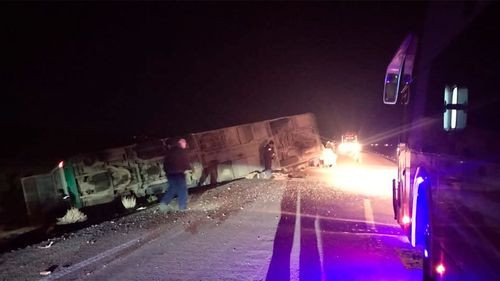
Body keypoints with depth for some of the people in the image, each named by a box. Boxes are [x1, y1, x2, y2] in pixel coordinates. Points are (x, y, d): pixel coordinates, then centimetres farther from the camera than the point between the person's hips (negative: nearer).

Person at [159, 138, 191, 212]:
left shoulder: (169, 151, 9)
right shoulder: (182, 152, -9)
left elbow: (165, 163, 11)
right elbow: (186, 164, -8)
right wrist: (189, 168, 12)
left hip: (169, 173, 6)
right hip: (179, 173, -6)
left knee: (172, 189, 19)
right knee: (182, 189, 4)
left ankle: (164, 203, 5)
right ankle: (183, 207, 5)